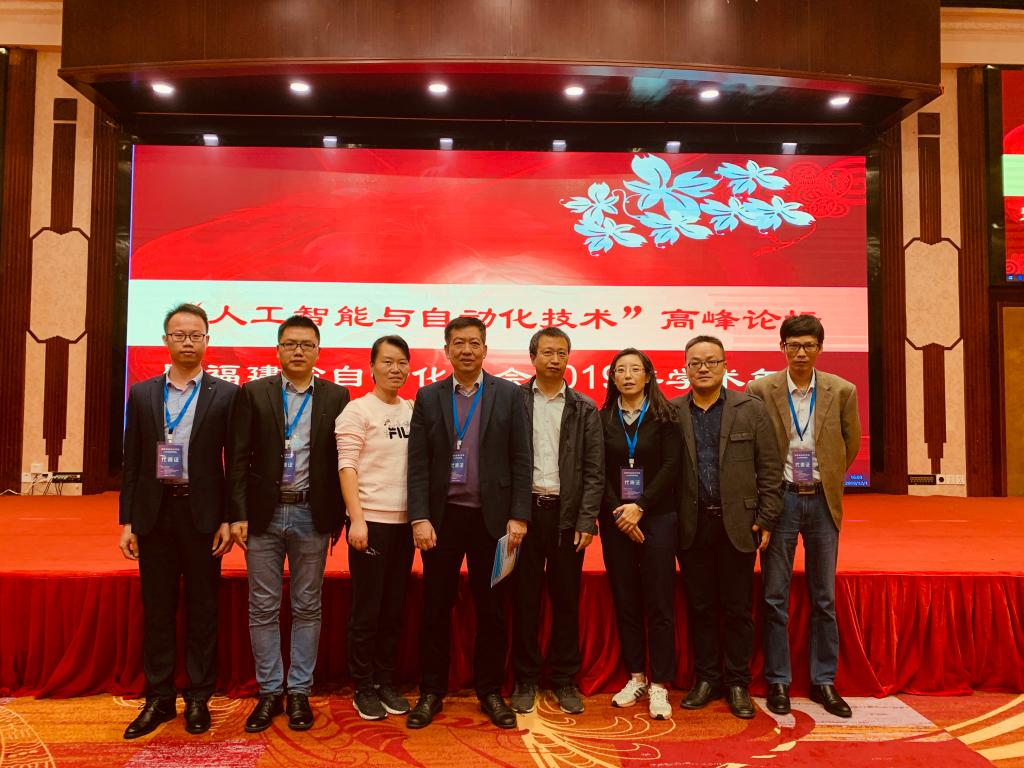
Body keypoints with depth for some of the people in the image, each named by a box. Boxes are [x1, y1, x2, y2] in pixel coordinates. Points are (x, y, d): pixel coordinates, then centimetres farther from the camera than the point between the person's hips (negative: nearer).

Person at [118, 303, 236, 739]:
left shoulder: (225, 395, 0)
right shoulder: (142, 393, 7)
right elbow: (131, 462, 7)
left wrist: (229, 519, -5)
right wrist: (127, 521, 3)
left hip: (202, 514, -2)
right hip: (154, 513, 2)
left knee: (202, 611, 7)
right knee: (156, 610, 10)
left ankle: (198, 699, 20)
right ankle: (158, 699, 23)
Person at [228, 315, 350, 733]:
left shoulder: (336, 397, 2)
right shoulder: (253, 393, 1)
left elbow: (341, 460, 2)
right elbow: (239, 459, -1)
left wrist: (338, 516, -1)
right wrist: (238, 515, -7)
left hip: (312, 515, 0)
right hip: (264, 514, 0)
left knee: (307, 607, 9)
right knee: (263, 608, 8)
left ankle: (299, 691, 22)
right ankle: (270, 691, 22)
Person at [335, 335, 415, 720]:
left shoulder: (412, 410, 9)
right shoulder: (357, 410, -6)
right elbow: (347, 467, -10)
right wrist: (357, 519, -16)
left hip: (404, 521, 5)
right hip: (370, 520, -5)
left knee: (394, 607, 12)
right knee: (366, 609, 5)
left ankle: (386, 682, 26)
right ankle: (364, 688, 19)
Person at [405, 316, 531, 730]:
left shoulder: (509, 394, 2)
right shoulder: (428, 396, 5)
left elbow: (521, 460, -1)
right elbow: (418, 463, 1)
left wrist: (518, 517, -7)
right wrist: (419, 518, -8)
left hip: (491, 518, -1)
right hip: (443, 517, 1)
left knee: (491, 609, 9)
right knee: (436, 607, 9)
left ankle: (490, 691, 25)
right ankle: (431, 692, 23)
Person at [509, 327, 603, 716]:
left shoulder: (585, 409, 6)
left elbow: (594, 470, 3)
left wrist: (587, 520, -4)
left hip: (568, 514, 1)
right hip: (525, 510, -1)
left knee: (566, 600, 9)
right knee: (525, 598, 7)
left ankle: (564, 680, 22)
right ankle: (526, 679, 20)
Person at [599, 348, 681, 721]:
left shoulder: (664, 416, 1)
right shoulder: (603, 418, 5)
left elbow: (671, 466, -6)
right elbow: (598, 472, 2)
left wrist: (641, 507, -13)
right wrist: (619, 513, -8)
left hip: (656, 516, -2)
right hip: (615, 519, 2)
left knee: (659, 602, -2)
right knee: (625, 601, 7)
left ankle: (659, 686, 6)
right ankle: (636, 678, 19)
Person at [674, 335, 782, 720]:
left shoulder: (751, 409, 2)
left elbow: (770, 469, 2)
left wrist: (765, 521, -3)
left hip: (737, 524, -1)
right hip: (692, 526, 1)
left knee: (738, 610, 7)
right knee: (700, 608, 10)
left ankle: (738, 684, 21)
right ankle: (706, 680, 24)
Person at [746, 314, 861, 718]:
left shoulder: (842, 391, -1)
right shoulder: (760, 390, -5)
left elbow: (851, 444, 12)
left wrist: (830, 480, 11)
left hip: (822, 501, 2)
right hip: (780, 499, -1)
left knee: (824, 598, 10)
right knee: (775, 596, 4)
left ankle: (824, 681, 23)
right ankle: (778, 681, 16)